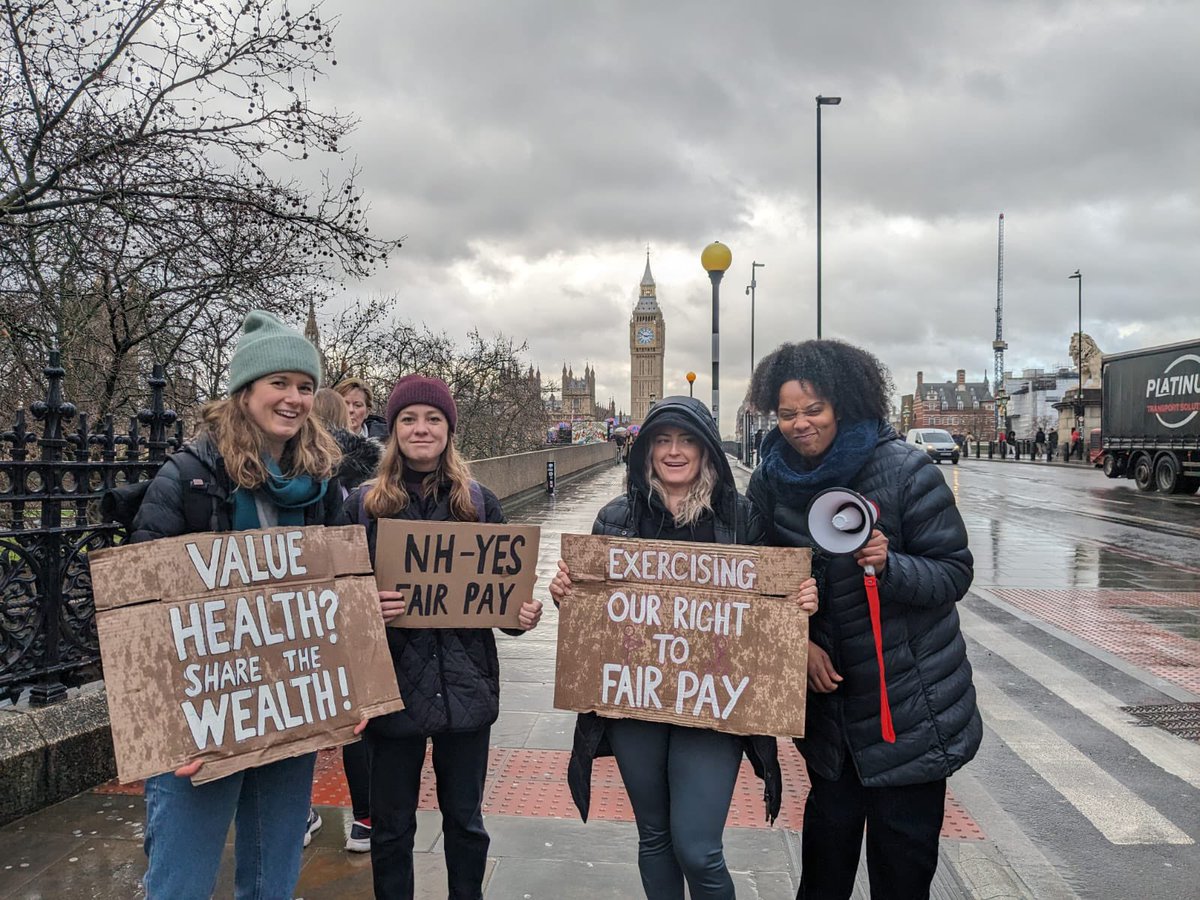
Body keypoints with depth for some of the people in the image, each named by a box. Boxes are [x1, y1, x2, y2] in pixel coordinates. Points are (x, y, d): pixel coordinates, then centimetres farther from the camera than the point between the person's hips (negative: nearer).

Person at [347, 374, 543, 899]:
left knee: (465, 820, 15)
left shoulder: (479, 502, 4)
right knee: (391, 826, 12)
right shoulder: (364, 504, 0)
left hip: (466, 685, 1)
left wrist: (523, 613, -11)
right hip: (393, 684, -1)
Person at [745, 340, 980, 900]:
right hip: (827, 688, 3)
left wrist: (889, 566, -32)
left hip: (908, 701, -3)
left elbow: (955, 572, -13)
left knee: (904, 848, 7)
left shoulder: (905, 470, -16)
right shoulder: (772, 479, -2)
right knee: (830, 820, 17)